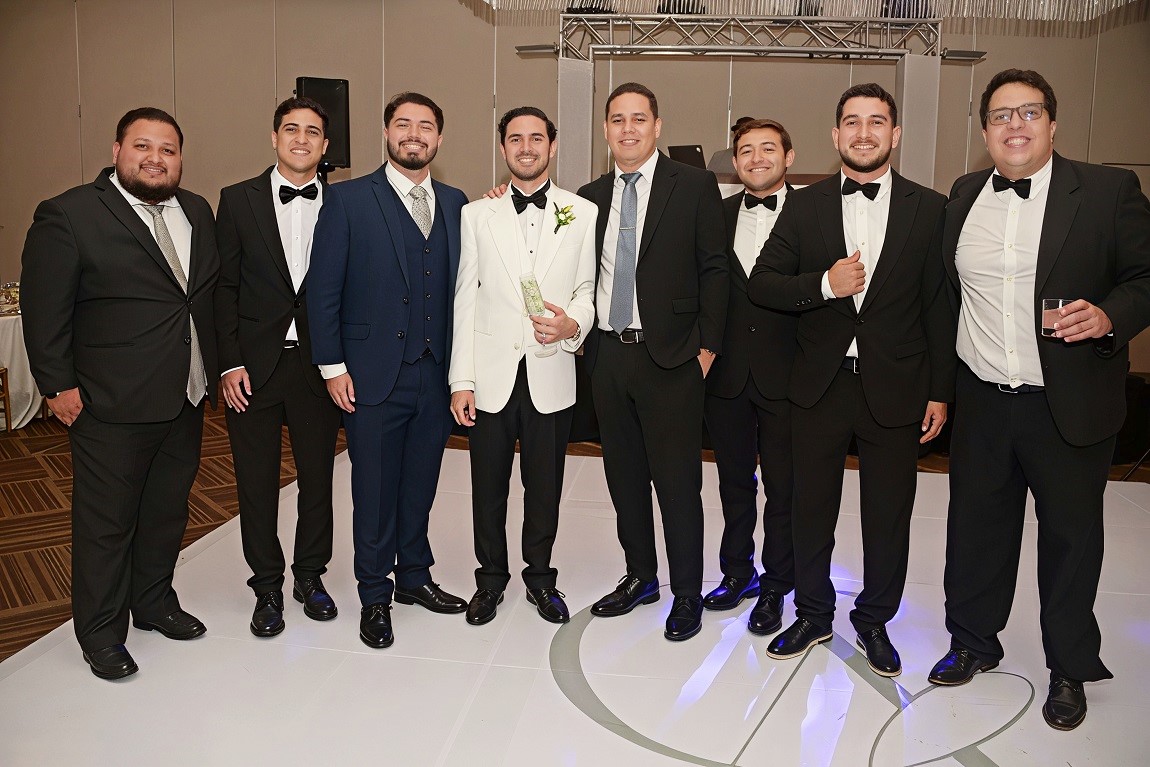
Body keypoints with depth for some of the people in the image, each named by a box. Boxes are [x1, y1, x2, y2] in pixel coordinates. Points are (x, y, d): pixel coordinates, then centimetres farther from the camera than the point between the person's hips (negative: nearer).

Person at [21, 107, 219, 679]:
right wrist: (57, 385, -11)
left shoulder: (197, 213, 9)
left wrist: (213, 370, 10)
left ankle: (154, 603, 37)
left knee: (168, 510, 18)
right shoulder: (69, 215, -9)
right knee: (106, 522, 7)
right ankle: (100, 632, 24)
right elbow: (44, 309, -9)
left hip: (186, 398, 6)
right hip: (112, 403, -6)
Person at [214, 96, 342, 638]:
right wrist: (229, 363, -7)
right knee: (257, 482, 9)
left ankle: (310, 575, 31)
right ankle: (267, 587, 26)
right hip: (254, 365, 0)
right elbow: (224, 287, 0)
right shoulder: (238, 200, 2)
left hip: (319, 364, 1)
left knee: (318, 475, 12)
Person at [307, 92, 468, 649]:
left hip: (435, 374, 4)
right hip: (374, 374, -3)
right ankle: (374, 597, 23)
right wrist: (332, 366, -9)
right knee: (374, 491, 7)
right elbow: (322, 288, -4)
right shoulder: (348, 200, -2)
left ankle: (414, 576, 34)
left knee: (420, 485, 15)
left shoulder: (455, 203, 9)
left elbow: (460, 285, 6)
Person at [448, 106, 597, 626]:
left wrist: (573, 324, -16)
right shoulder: (477, 214, 6)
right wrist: (461, 379, -2)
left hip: (551, 374, 0)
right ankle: (491, 577, 31)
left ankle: (540, 576, 32)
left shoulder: (583, 214, 5)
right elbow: (465, 300, 2)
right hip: (491, 375, 0)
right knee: (488, 485, 11)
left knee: (545, 485, 12)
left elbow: (587, 290, 8)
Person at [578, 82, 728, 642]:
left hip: (670, 357, -4)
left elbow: (714, 269, -4)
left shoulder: (694, 186, -2)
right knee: (624, 476, 14)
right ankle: (640, 577, 31)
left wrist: (708, 345, -8)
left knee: (677, 480, 2)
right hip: (608, 355, 5)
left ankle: (687, 593, 18)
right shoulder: (590, 196, 11)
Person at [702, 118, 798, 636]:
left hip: (786, 375, -3)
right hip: (727, 375, 4)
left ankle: (775, 585, 25)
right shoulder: (717, 216, 7)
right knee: (734, 481, 16)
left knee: (784, 486, 8)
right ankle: (737, 573, 34)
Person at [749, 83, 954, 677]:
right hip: (820, 384, 1)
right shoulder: (804, 206, 3)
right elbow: (761, 284, 0)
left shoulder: (929, 209, 0)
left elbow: (939, 307, 1)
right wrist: (823, 284, -18)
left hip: (896, 389, 0)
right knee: (811, 510, 12)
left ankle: (874, 621, 32)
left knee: (888, 516, 11)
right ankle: (813, 615, 32)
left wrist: (940, 392, -1)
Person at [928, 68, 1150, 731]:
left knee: (1071, 537, 11)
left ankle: (1070, 671, 32)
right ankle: (974, 644, 36)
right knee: (976, 528, 15)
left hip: (1070, 406, -3)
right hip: (982, 403, 3)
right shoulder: (964, 197, 7)